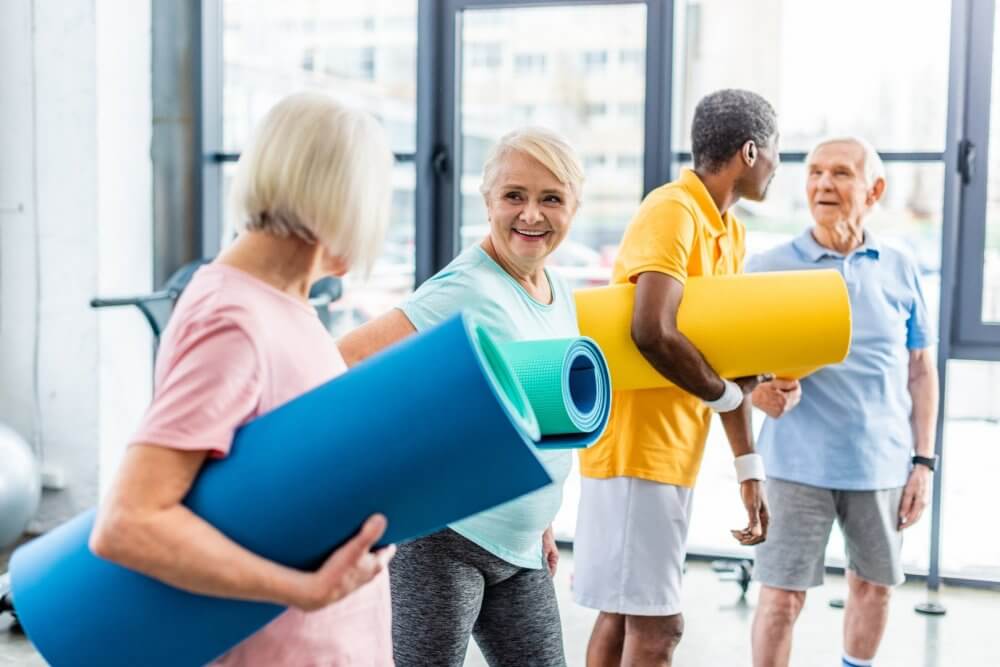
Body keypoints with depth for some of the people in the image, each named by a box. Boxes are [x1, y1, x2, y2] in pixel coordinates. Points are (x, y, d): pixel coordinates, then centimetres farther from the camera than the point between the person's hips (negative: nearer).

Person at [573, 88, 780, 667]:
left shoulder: (730, 231, 12)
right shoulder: (672, 212, -16)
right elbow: (653, 332, -30)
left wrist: (750, 469, 12)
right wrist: (723, 394, -13)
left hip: (675, 450, 9)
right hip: (637, 445, -9)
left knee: (622, 615, 15)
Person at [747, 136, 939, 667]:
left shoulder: (899, 270, 4)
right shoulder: (769, 269, -4)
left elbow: (921, 371, 8)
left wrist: (924, 461, 4)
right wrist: (759, 389, -26)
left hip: (883, 464, 3)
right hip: (800, 464, -3)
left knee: (874, 586, 17)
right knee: (782, 595, 0)